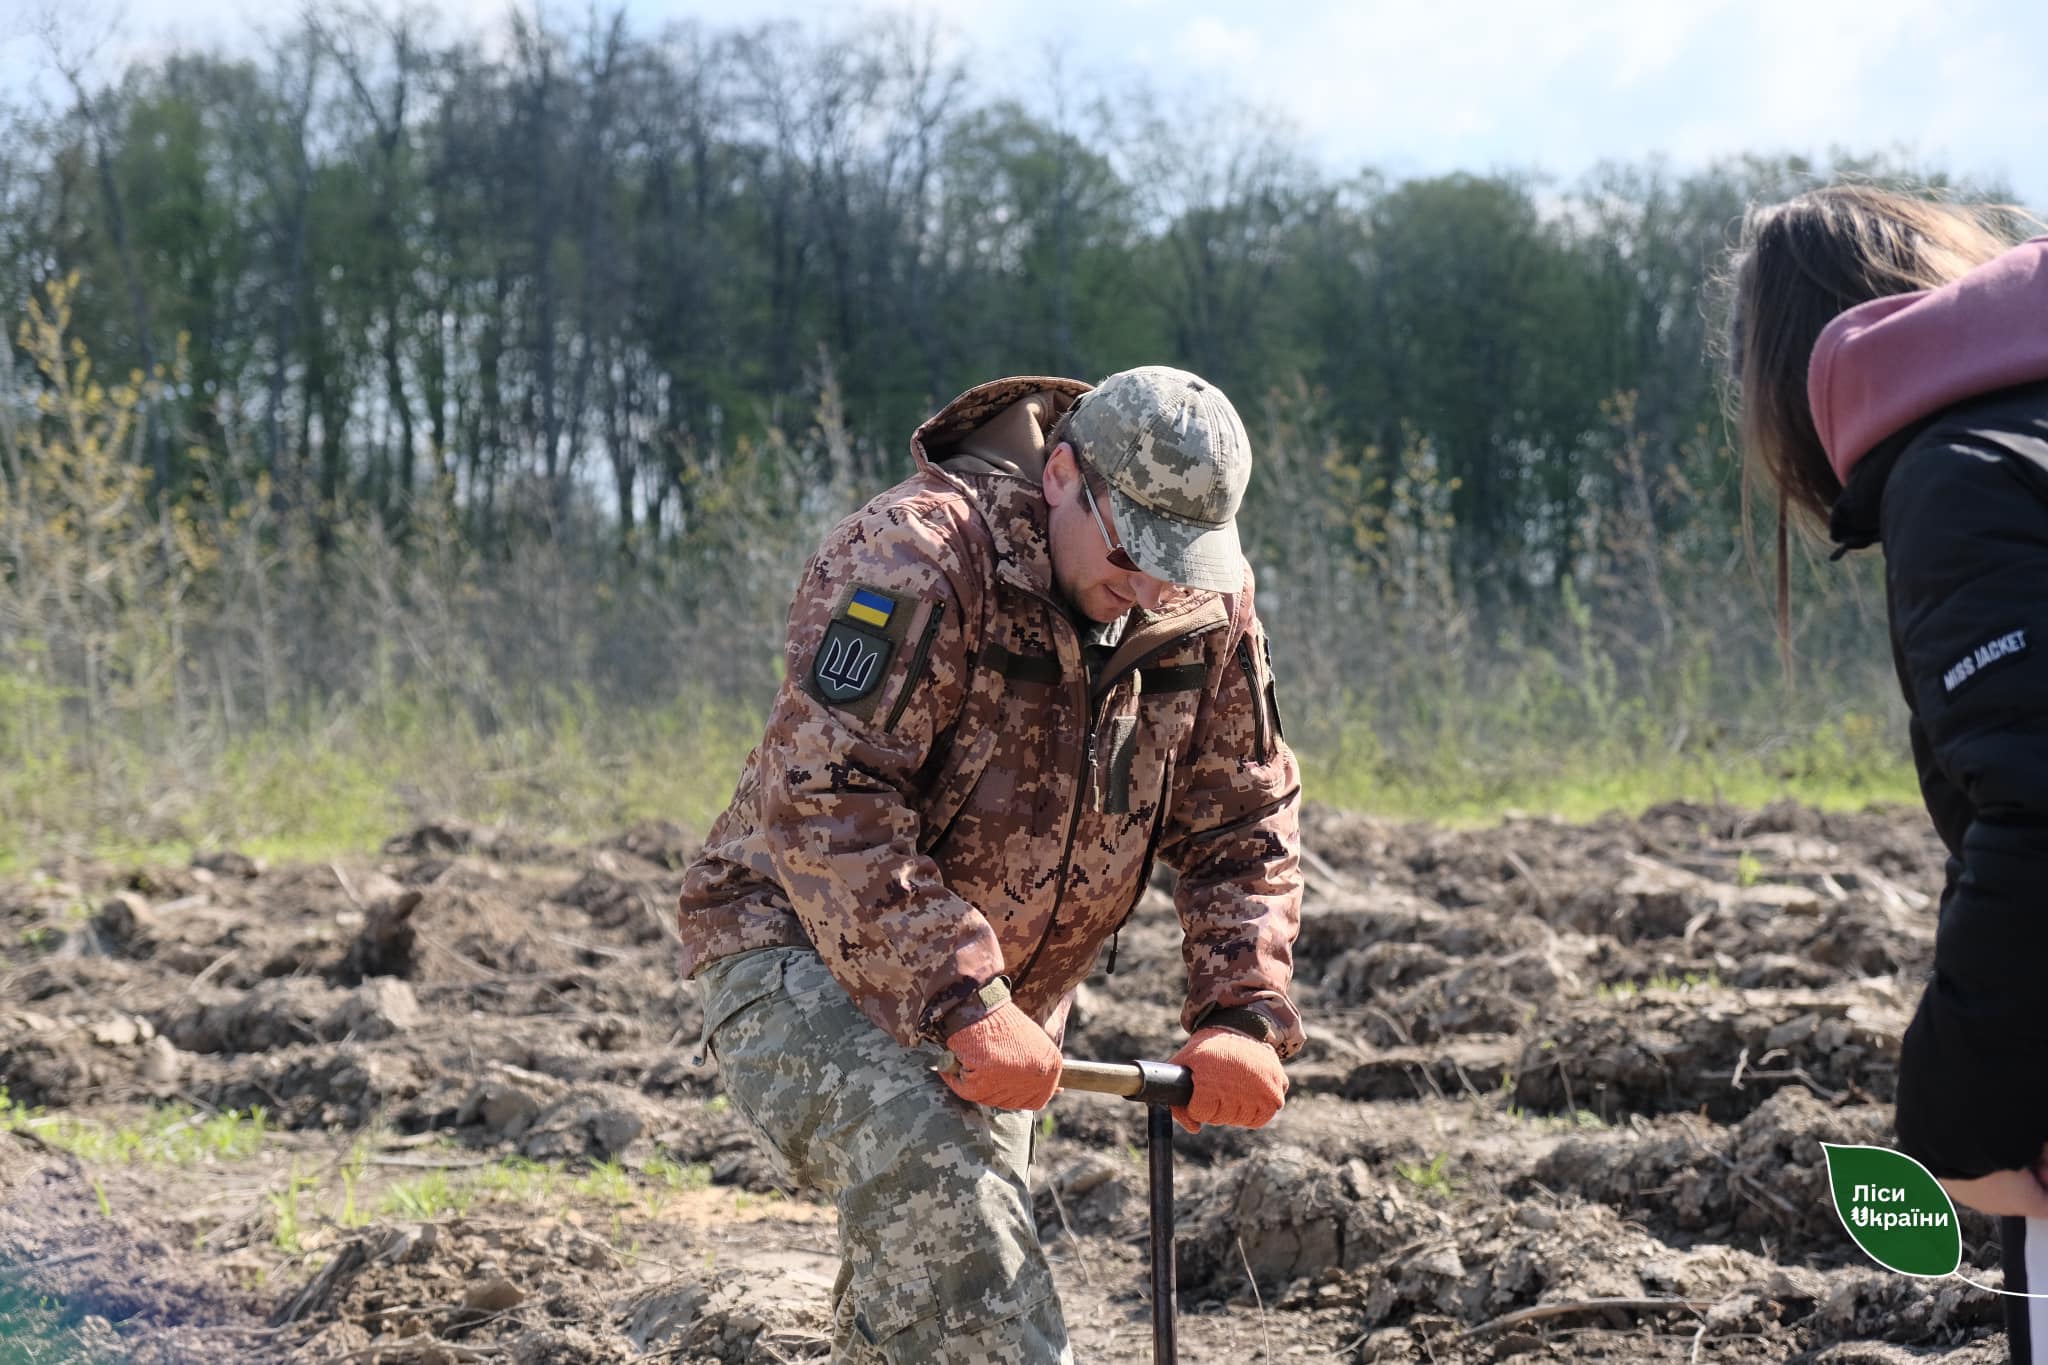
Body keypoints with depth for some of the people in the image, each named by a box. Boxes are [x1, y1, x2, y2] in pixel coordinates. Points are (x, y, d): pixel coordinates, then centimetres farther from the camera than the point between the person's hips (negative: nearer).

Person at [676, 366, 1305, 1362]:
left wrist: (1241, 1016, -12)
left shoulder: (1209, 614, -3)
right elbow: (822, 803, -30)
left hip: (986, 1014, 7)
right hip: (800, 954, -7)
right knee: (929, 1175, -33)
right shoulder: (915, 560, -24)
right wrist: (961, 1003, -36)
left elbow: (1242, 827, 4)